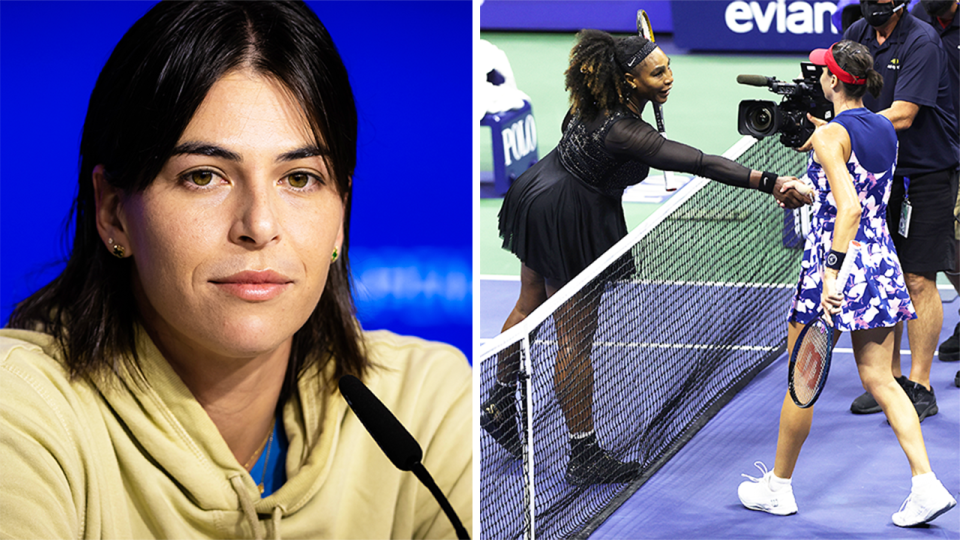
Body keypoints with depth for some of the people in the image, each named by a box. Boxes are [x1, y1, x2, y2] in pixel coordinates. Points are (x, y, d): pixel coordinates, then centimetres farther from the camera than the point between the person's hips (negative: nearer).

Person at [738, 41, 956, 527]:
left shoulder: (830, 135, -15)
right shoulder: (885, 130, 8)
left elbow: (849, 208, -26)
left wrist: (832, 271, -29)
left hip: (835, 265, -7)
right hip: (881, 260, 7)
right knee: (880, 380, 8)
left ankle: (778, 487, 21)